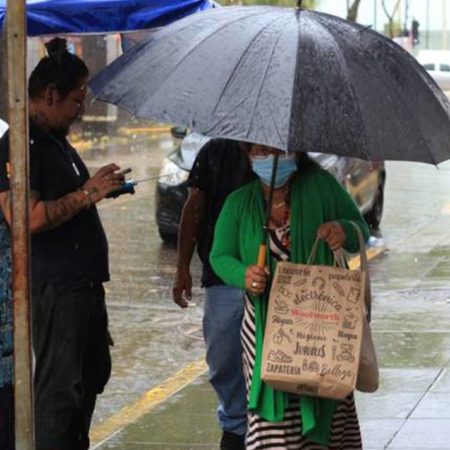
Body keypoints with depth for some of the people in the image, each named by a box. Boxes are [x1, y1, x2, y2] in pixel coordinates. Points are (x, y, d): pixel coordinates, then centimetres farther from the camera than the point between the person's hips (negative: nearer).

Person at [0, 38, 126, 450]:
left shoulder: (57, 140, 16)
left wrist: (102, 186, 16)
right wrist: (86, 194, -23)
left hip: (84, 283, 11)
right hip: (54, 289, -11)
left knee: (93, 374, 20)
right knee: (60, 389, -5)